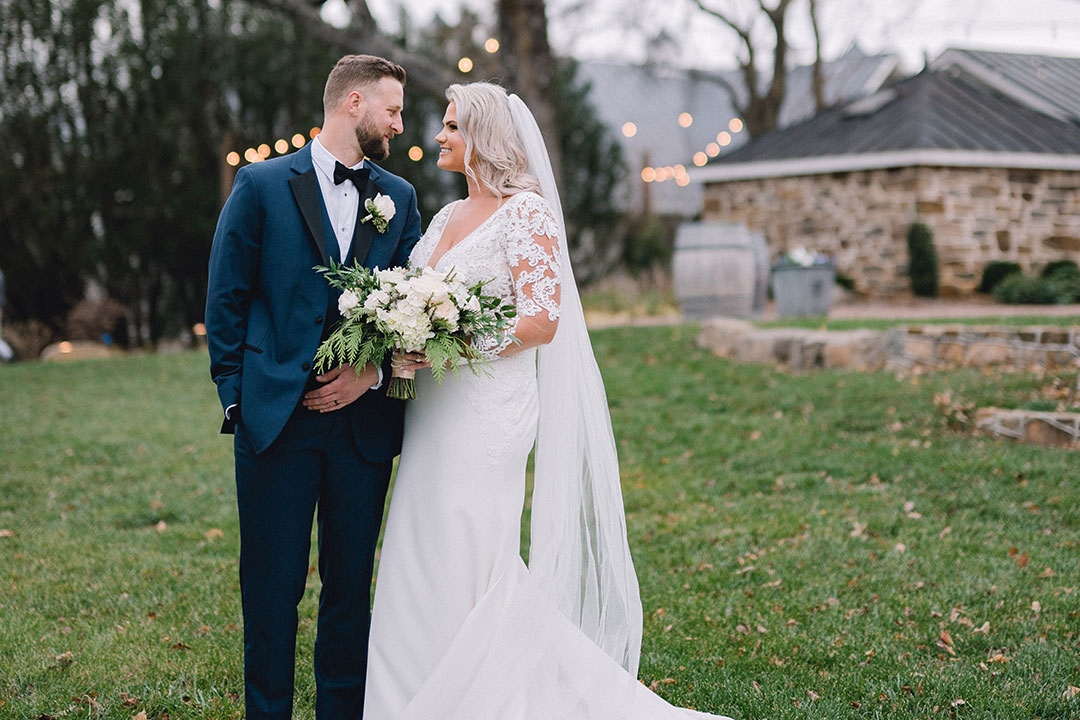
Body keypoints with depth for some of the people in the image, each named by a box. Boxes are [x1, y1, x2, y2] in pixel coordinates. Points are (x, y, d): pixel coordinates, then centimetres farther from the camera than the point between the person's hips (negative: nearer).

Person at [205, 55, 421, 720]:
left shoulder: (399, 199, 12)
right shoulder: (262, 185, 2)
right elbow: (226, 301, 2)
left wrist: (373, 372, -7)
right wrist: (238, 395, -2)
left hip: (364, 417, 3)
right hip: (276, 416, -3)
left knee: (352, 584, 9)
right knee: (272, 585, 2)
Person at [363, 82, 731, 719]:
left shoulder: (526, 212, -8)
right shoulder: (447, 217, 16)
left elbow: (542, 319, -15)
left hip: (488, 413, -8)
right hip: (434, 410, 8)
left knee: (465, 574, -6)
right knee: (424, 566, 9)